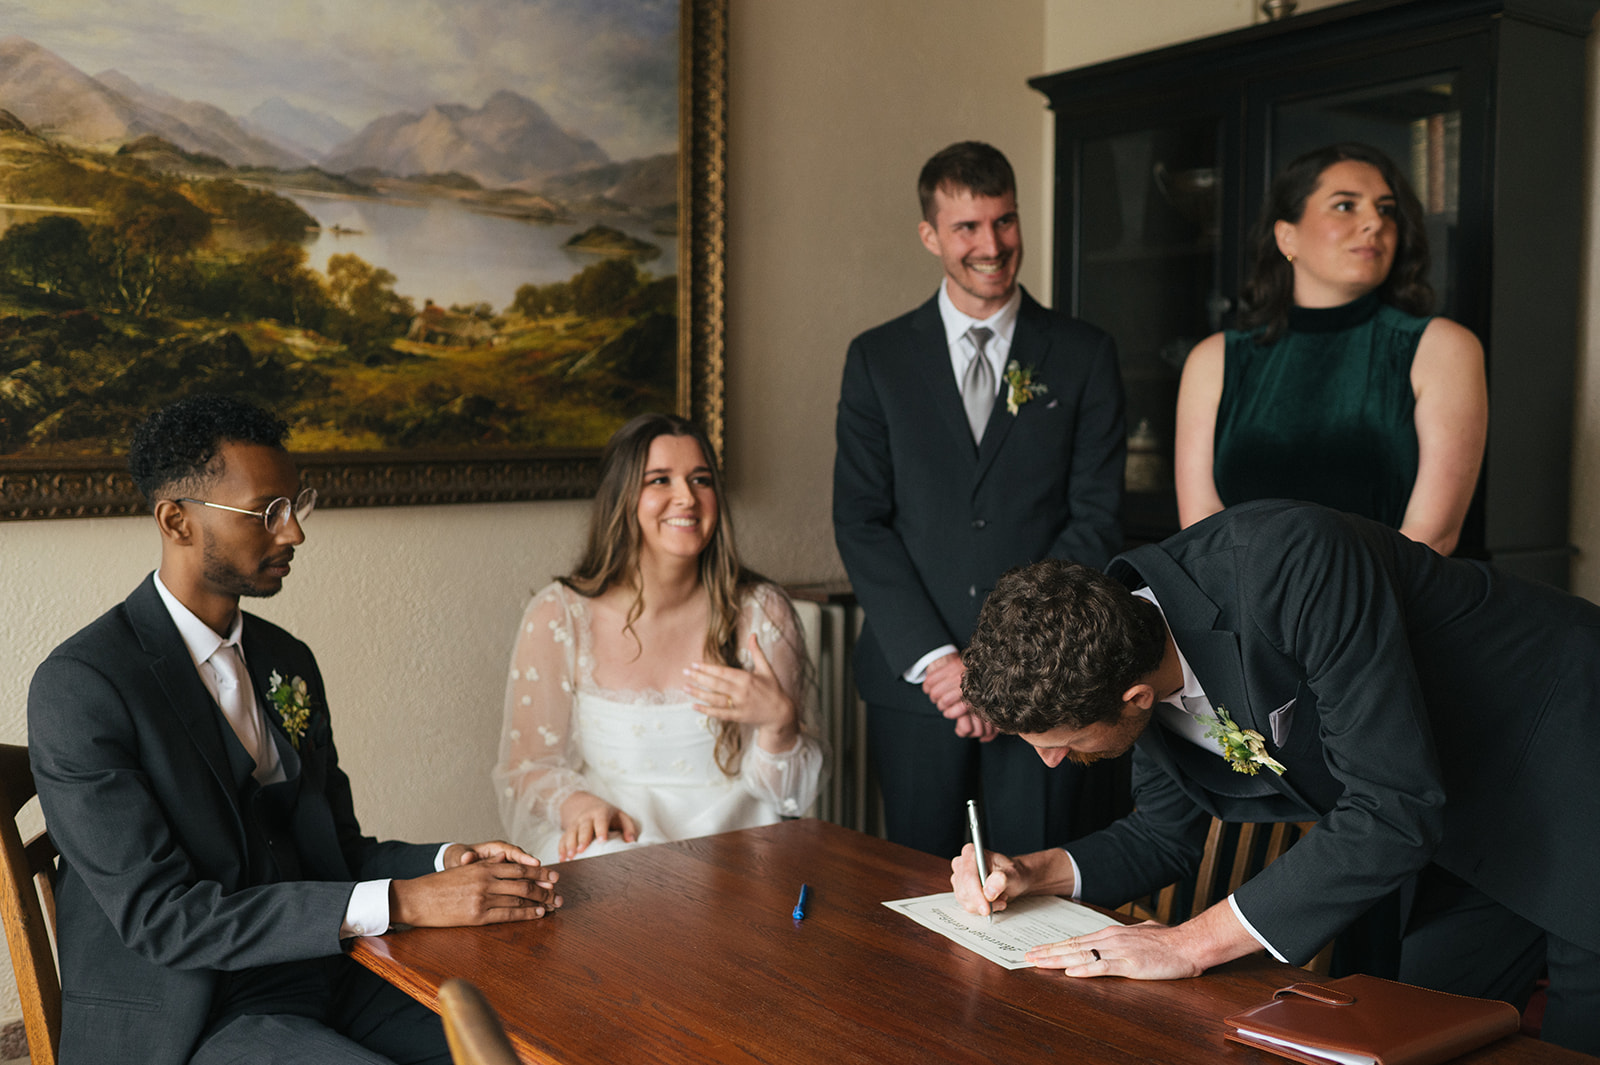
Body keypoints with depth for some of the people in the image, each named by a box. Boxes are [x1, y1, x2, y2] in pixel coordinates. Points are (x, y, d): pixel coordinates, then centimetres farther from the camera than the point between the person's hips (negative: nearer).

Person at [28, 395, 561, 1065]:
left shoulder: (288, 660, 10)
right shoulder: (79, 687, -13)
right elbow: (160, 916, -20)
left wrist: (447, 862, -8)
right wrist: (401, 903, -26)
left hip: (322, 978, 7)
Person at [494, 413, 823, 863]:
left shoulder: (761, 612, 1)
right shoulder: (557, 618, -1)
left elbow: (793, 797, 3)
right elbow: (526, 768, 3)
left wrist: (778, 720, -18)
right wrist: (576, 804, -19)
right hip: (610, 842, -1)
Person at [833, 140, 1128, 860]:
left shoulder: (1084, 355, 5)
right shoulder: (877, 359, 7)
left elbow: (1097, 520, -1)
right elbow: (860, 521, 1)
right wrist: (934, 659, -10)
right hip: (914, 683, 1)